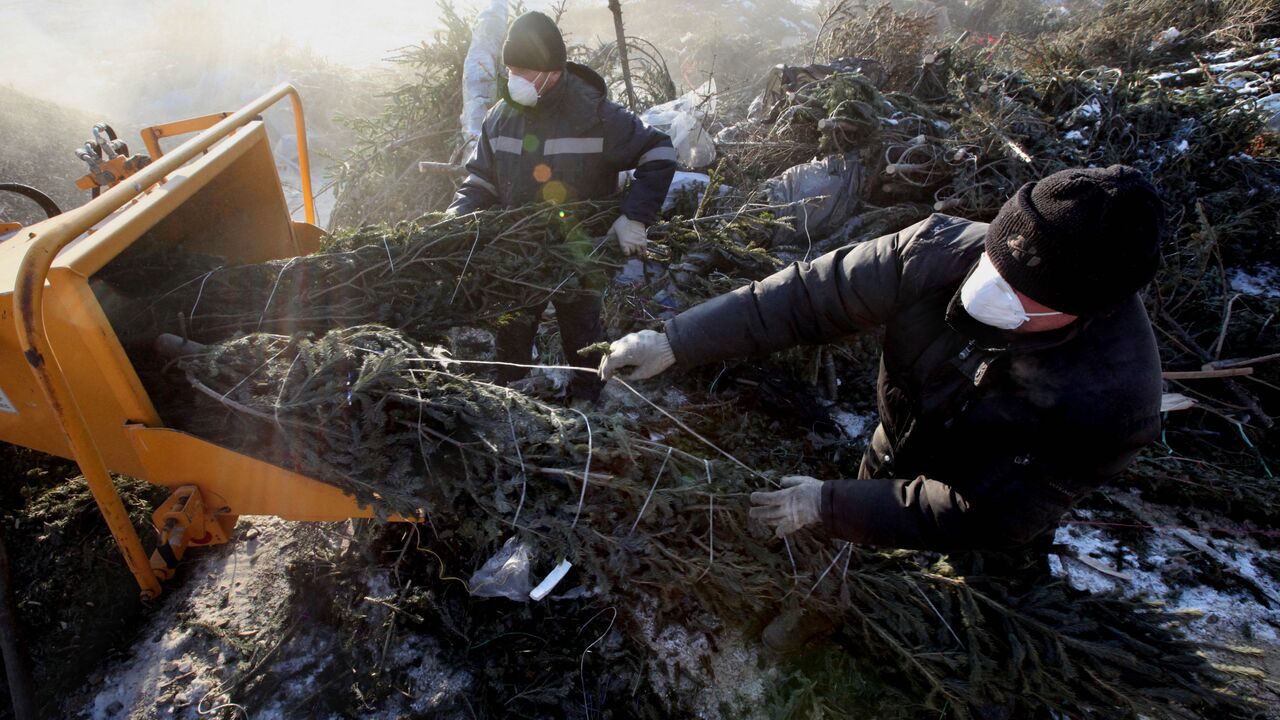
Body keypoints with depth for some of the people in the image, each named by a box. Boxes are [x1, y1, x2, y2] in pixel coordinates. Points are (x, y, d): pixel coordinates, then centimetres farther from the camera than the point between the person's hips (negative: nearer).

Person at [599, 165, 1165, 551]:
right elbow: (809, 294, -28)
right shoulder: (943, 250, -32)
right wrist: (676, 341, -33)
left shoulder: (1110, 403, -37)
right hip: (890, 464, 3)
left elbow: (987, 518, -30)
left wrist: (827, 505, -33)